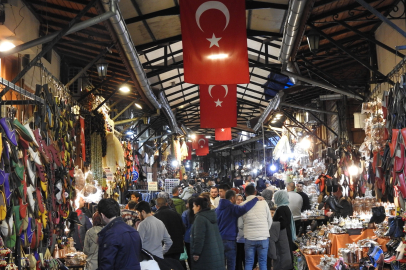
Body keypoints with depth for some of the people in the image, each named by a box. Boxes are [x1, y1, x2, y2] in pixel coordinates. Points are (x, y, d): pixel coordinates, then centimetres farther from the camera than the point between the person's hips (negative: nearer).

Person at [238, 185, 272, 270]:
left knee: (249, 263, 9)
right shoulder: (263, 202, -1)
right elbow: (270, 221, 4)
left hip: (249, 238, 0)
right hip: (263, 237, 0)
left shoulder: (242, 205, -2)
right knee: (263, 263, 8)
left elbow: (240, 225, 1)